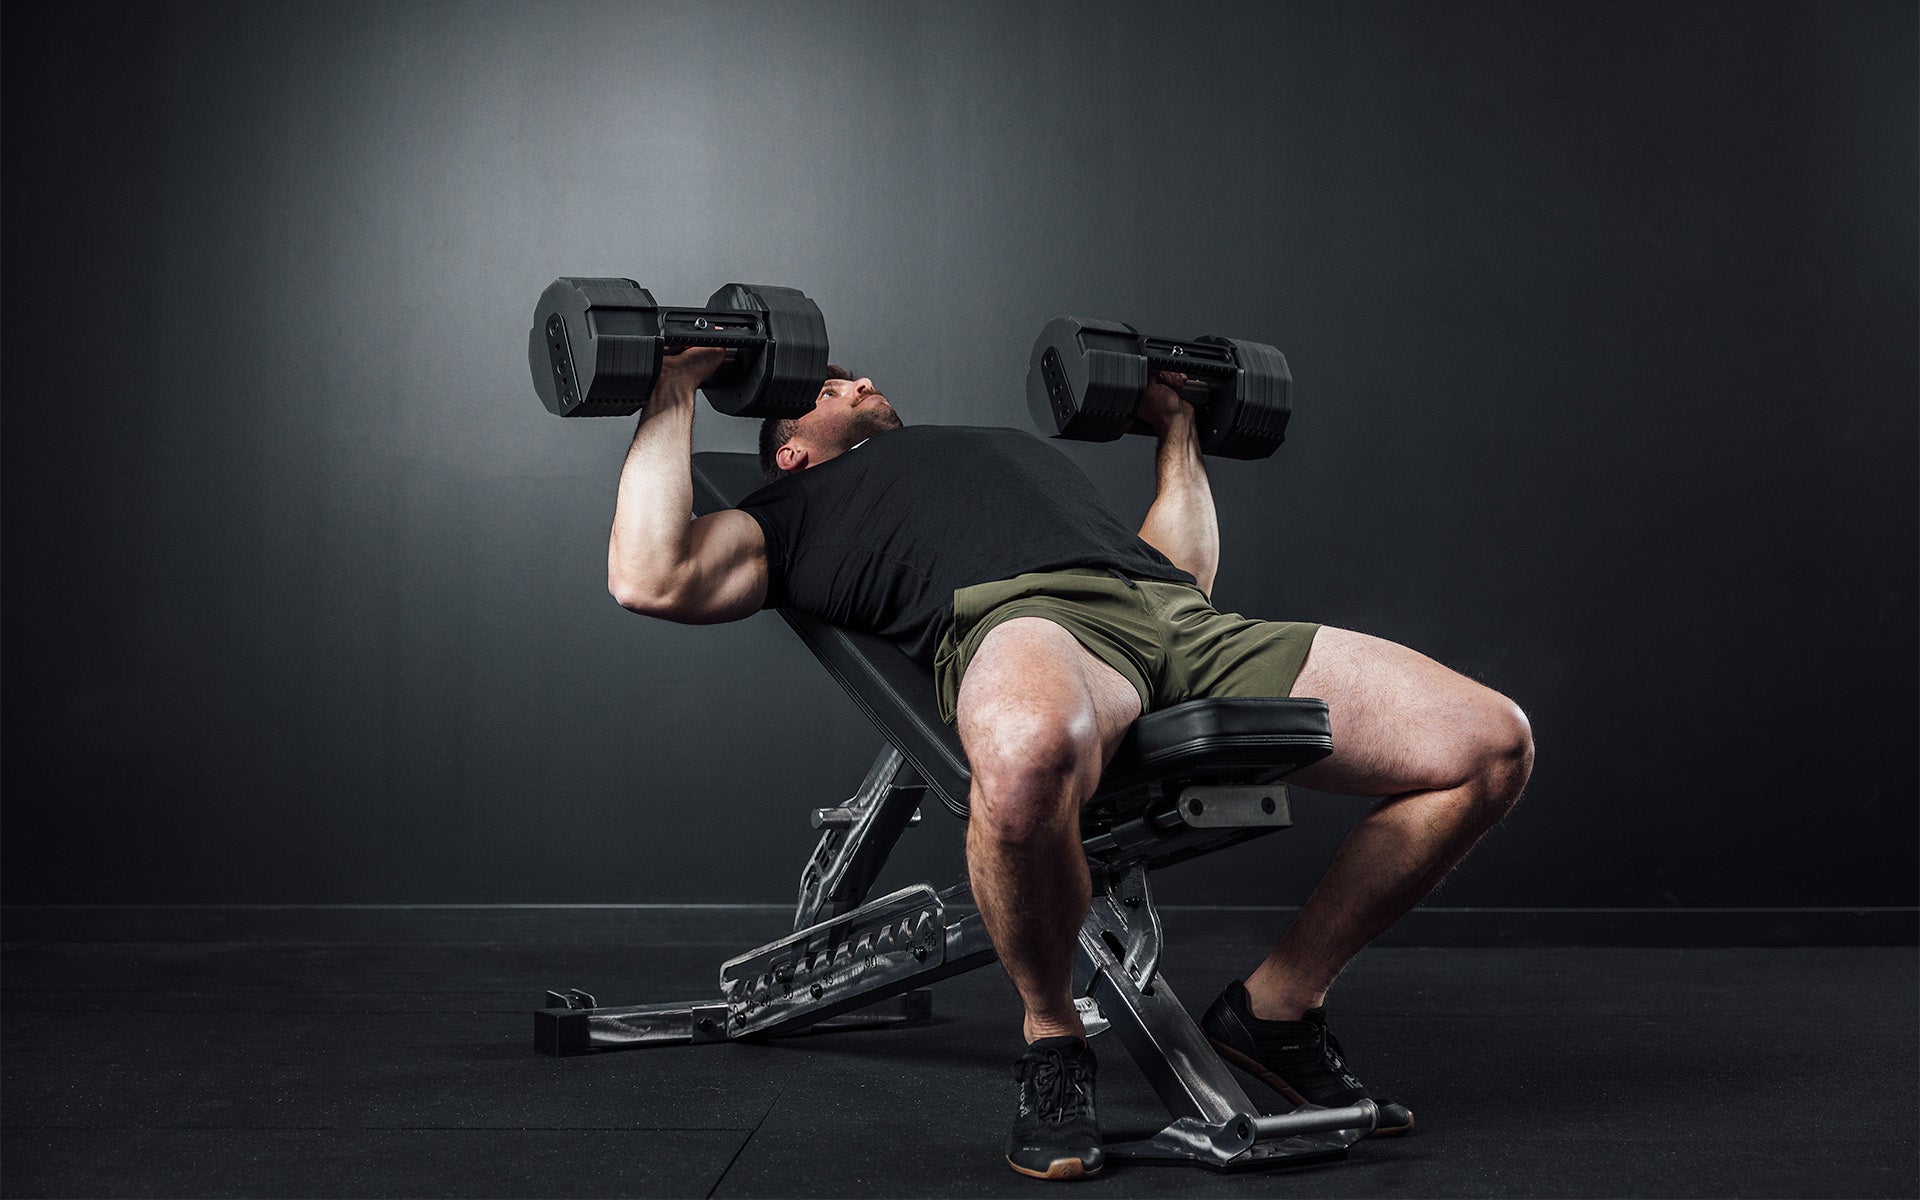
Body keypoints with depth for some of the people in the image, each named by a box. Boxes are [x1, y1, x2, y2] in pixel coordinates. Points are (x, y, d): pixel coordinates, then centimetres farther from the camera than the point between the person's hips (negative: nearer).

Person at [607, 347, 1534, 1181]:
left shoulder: (1019, 448, 45)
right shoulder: (800, 509, 29)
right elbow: (651, 578, 10)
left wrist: (1176, 425, 50)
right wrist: (676, 387, 18)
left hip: (1187, 621, 6)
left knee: (1491, 742, -9)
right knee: (1029, 758, -45)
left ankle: (1276, 1009, 5)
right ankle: (1052, 1039, -12)